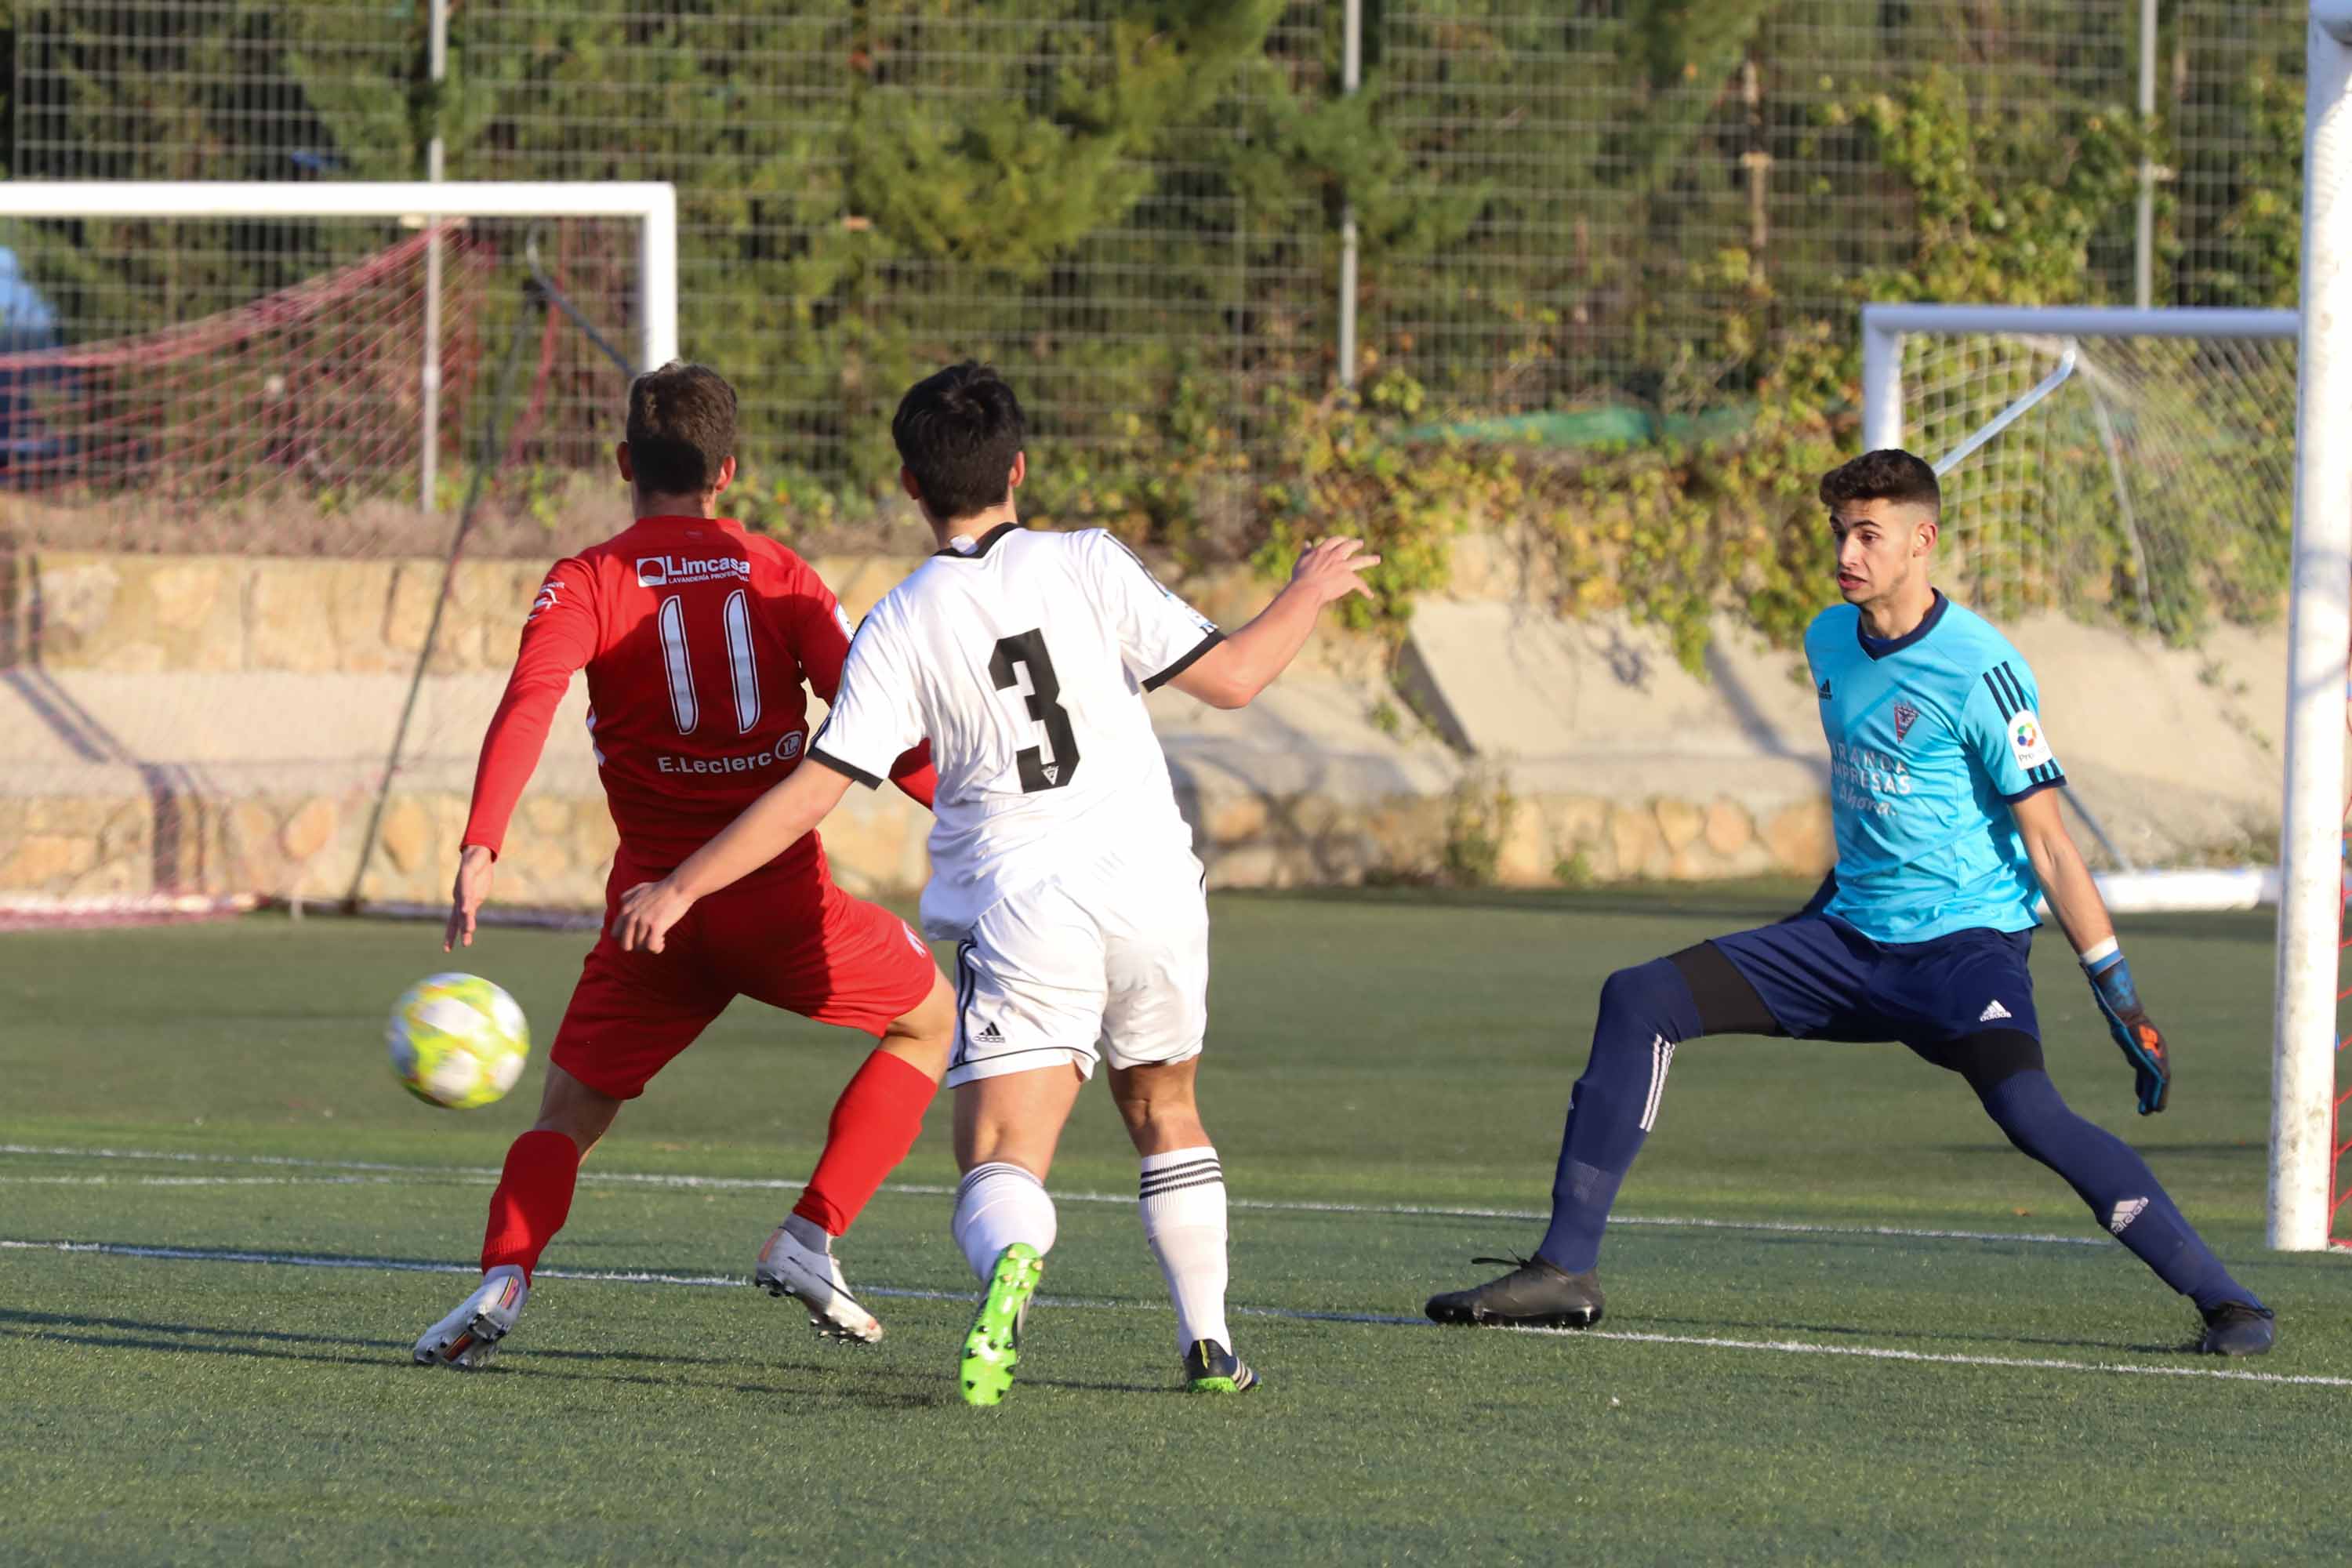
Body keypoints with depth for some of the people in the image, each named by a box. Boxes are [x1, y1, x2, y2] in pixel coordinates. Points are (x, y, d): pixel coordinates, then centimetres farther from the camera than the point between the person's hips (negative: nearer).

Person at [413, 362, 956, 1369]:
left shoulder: (586, 584, 3)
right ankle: (809, 1241, 11)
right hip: (783, 898, -1)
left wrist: (480, 849, -24)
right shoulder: (779, 575, 6)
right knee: (929, 1019, 23)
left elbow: (529, 703, -16)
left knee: (571, 1110, 14)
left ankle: (501, 1281, -16)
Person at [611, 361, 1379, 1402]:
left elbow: (814, 789, -3)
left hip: (1020, 907, -2)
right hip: (1149, 887, 2)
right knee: (1163, 1111, 27)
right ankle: (1208, 1344, 26)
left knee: (1000, 1169, -7)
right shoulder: (1086, 566, -1)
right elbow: (1231, 677, 1)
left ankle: (1010, 1268, -42)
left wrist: (679, 888, 4)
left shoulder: (900, 628, -1)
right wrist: (1310, 594, 20)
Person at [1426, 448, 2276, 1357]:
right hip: (1853, 937, 7)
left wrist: (2122, 1000, -16)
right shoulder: (1830, 642, 7)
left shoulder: (1978, 670, -15)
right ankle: (1566, 1270, 1)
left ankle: (2227, 1303, -25)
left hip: (1965, 942, -7)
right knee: (1640, 1001, -2)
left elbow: (2048, 847, -14)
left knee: (2027, 1110, -32)